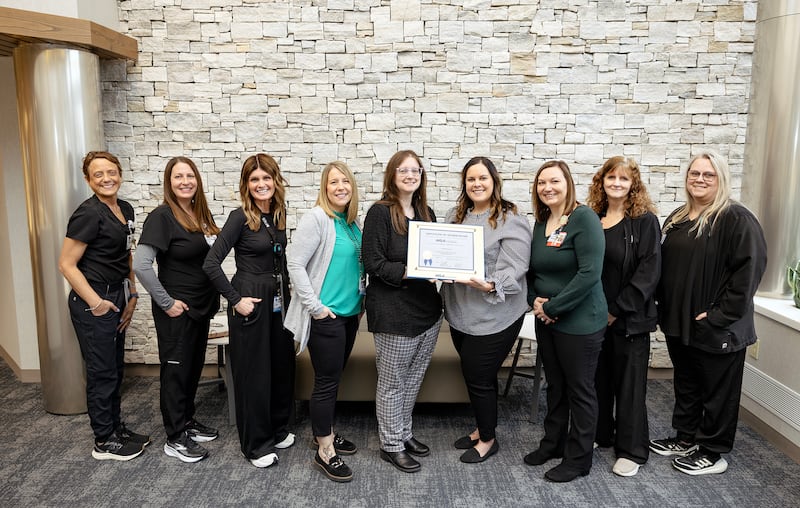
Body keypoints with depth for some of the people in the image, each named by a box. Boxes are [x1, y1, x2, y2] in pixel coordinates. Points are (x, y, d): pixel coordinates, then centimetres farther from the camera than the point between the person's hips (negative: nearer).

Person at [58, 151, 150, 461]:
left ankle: (116, 428, 32)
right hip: (93, 304, -8)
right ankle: (104, 442, 17)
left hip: (117, 299, 8)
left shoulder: (126, 210, 7)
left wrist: (132, 296, 11)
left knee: (115, 370, 17)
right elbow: (66, 264, -17)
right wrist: (96, 303, -17)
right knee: (102, 373, 3)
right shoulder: (89, 214, -17)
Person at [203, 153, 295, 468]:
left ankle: (278, 430, 35)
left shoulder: (279, 214, 6)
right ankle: (256, 444, 20)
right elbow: (211, 263, -17)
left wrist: (286, 290, 10)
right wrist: (235, 300, -17)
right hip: (251, 301, -7)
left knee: (282, 365, 15)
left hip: (279, 299, 7)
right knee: (253, 371, 4)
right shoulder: (240, 217, -13)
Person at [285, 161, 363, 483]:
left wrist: (361, 301, 13)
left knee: (334, 377, 18)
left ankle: (323, 433, 35)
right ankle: (325, 451, 15)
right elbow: (295, 263, -18)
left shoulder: (353, 221, 9)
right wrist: (315, 306, -18)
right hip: (325, 316, -7)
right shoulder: (316, 219, -14)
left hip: (349, 314, 8)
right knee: (326, 381, 1)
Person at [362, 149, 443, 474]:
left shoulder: (426, 213, 11)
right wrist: (406, 272, -25)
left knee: (414, 378, 18)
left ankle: (404, 433, 36)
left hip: (427, 310, 7)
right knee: (392, 382, 7)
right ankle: (391, 445, 23)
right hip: (394, 313, -7)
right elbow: (372, 263, -15)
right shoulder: (380, 212, -10)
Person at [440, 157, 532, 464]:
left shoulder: (511, 220, -12)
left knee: (478, 377, 3)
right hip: (460, 313, 6)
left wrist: (490, 285, -36)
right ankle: (482, 428, 39)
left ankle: (487, 439, 26)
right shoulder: (455, 216, 10)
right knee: (475, 374, 19)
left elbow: (513, 270, -18)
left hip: (493, 316, -6)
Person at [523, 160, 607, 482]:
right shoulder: (541, 223, 9)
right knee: (554, 385, 19)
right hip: (546, 321, 7)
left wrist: (553, 307, -18)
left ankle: (578, 459, 23)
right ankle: (552, 443, 37)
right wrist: (534, 300, -4)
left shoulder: (584, 218, -14)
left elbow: (590, 273, -22)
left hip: (579, 321, -7)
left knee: (580, 390, 7)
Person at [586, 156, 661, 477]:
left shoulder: (645, 221, -6)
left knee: (629, 383, 4)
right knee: (597, 378, 13)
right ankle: (598, 434, 31)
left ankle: (632, 450, 18)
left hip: (630, 318, -4)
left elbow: (649, 271, -12)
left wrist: (618, 309, -15)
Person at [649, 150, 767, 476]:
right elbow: (664, 265, 18)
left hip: (715, 328, -7)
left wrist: (720, 315, -20)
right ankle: (686, 439, 35)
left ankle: (712, 452, 22)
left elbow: (749, 269, -19)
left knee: (717, 390, 8)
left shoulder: (736, 219, -12)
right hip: (678, 321, 7)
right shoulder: (677, 218, 11)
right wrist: (663, 303, 9)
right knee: (685, 383, 19)